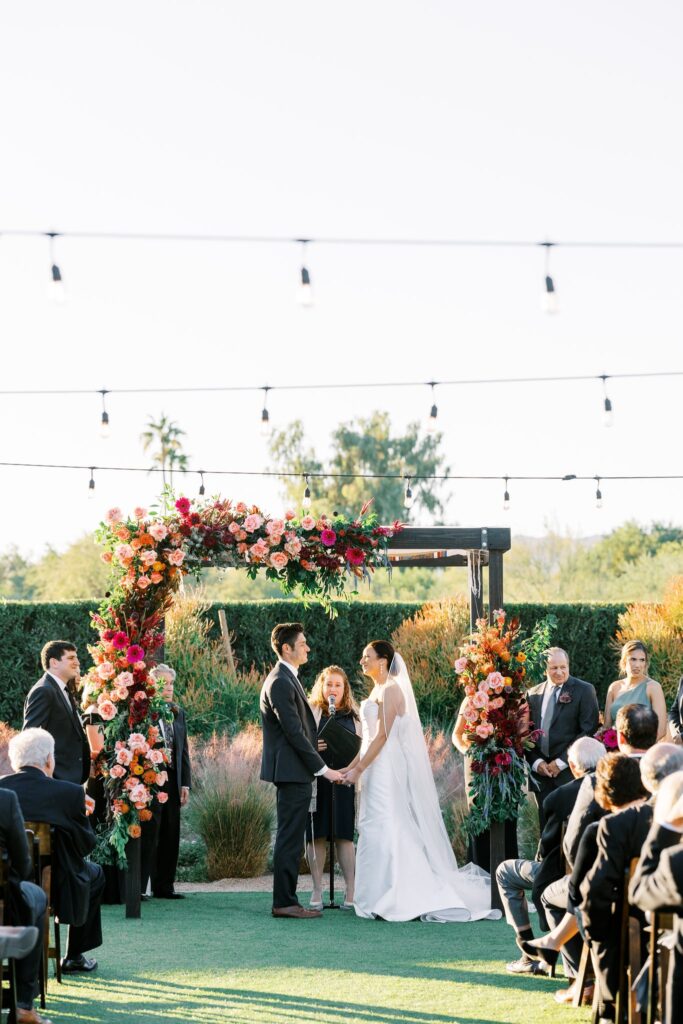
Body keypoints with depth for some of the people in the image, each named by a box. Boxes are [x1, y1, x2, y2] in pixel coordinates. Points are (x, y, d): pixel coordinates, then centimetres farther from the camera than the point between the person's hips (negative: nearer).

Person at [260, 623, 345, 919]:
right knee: (290, 839, -8)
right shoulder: (280, 683, -15)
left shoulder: (288, 680, 18)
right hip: (292, 772, -11)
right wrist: (322, 768, -16)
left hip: (295, 773, 11)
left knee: (291, 839, 11)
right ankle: (284, 902, -6)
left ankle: (286, 900, 15)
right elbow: (294, 733, -19)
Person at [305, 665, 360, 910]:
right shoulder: (310, 712, 6)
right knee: (317, 836, 0)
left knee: (343, 835, 0)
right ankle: (317, 891, 7)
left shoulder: (353, 716, 13)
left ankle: (351, 890, 2)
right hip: (316, 780, -1)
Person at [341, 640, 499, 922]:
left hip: (388, 769, -10)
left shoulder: (390, 690, -11)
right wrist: (351, 766, 14)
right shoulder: (378, 690, 17)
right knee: (377, 831, 8)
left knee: (387, 830, -9)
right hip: (378, 770, 10)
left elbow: (382, 735, -17)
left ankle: (394, 901, -8)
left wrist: (359, 769, -16)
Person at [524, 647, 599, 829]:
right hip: (541, 773, 4)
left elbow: (589, 731, -7)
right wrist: (536, 762, -3)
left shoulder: (584, 691, 0)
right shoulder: (533, 693, 13)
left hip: (570, 772, -4)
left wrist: (561, 762, -11)